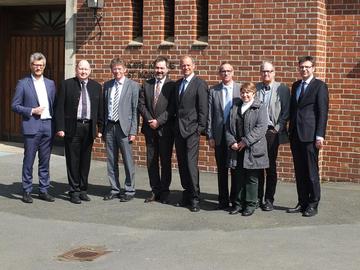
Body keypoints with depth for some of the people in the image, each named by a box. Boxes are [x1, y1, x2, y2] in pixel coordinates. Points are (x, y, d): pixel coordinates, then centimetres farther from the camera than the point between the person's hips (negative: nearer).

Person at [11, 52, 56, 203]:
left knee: (45, 162, 9)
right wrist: (32, 111, -13)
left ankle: (43, 191, 17)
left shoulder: (50, 84, 13)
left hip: (48, 126, 4)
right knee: (28, 161, 1)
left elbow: (55, 105, 14)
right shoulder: (23, 83, 0)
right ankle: (27, 192, 9)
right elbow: (15, 105, -2)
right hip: (31, 127, -4)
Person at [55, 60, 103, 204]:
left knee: (85, 160, 9)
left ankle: (83, 190, 20)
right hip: (72, 128, -3)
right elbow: (60, 108, -2)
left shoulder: (96, 86, 10)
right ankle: (74, 191, 9)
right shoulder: (66, 84, 1)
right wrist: (60, 127, -9)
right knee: (73, 161, 1)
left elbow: (100, 109, 11)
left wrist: (100, 128, 7)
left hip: (89, 128, 3)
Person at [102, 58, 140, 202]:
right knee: (111, 161, 9)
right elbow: (104, 106, 13)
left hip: (124, 126, -4)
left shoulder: (133, 85, -2)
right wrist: (102, 127, 7)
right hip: (109, 126, 4)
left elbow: (135, 109, -5)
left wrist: (133, 131, -10)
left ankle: (129, 190, 11)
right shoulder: (107, 85, 11)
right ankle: (114, 189, 20)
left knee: (128, 161, 0)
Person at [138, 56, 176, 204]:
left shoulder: (172, 86, -4)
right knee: (151, 161, 7)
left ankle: (164, 192, 12)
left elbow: (172, 108, -10)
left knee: (165, 161, 3)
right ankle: (155, 190, 15)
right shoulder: (146, 85, 10)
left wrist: (158, 121, -15)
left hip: (165, 129, -4)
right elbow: (141, 104, 5)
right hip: (150, 129, 4)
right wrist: (150, 120, -8)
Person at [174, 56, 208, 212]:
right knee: (182, 164, 8)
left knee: (191, 164, -10)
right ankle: (187, 195, 16)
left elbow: (203, 109, -8)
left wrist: (201, 128, -12)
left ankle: (195, 198, -4)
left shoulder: (200, 84, -5)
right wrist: (175, 125, 11)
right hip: (178, 129, 7)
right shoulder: (177, 84, 15)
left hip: (192, 129, -7)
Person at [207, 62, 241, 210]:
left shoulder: (240, 89, 0)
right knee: (222, 169, 8)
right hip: (219, 135, 1)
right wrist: (210, 136, -1)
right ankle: (223, 200, 16)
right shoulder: (213, 91, 5)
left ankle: (235, 199, 16)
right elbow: (209, 115, 4)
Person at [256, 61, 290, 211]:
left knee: (271, 167, 3)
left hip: (272, 132, -2)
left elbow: (286, 112, -1)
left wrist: (277, 129, -8)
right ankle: (257, 198, 16)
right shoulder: (254, 88, 8)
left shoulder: (282, 89, 1)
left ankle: (269, 200, 9)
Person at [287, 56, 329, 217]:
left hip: (310, 135, -6)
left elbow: (323, 112, -8)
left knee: (311, 172, -2)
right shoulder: (295, 86, 16)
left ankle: (313, 205, 6)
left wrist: (320, 136, -14)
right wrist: (290, 131, 12)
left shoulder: (320, 86, -3)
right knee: (299, 172, 9)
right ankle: (302, 203, 17)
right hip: (295, 135, 6)